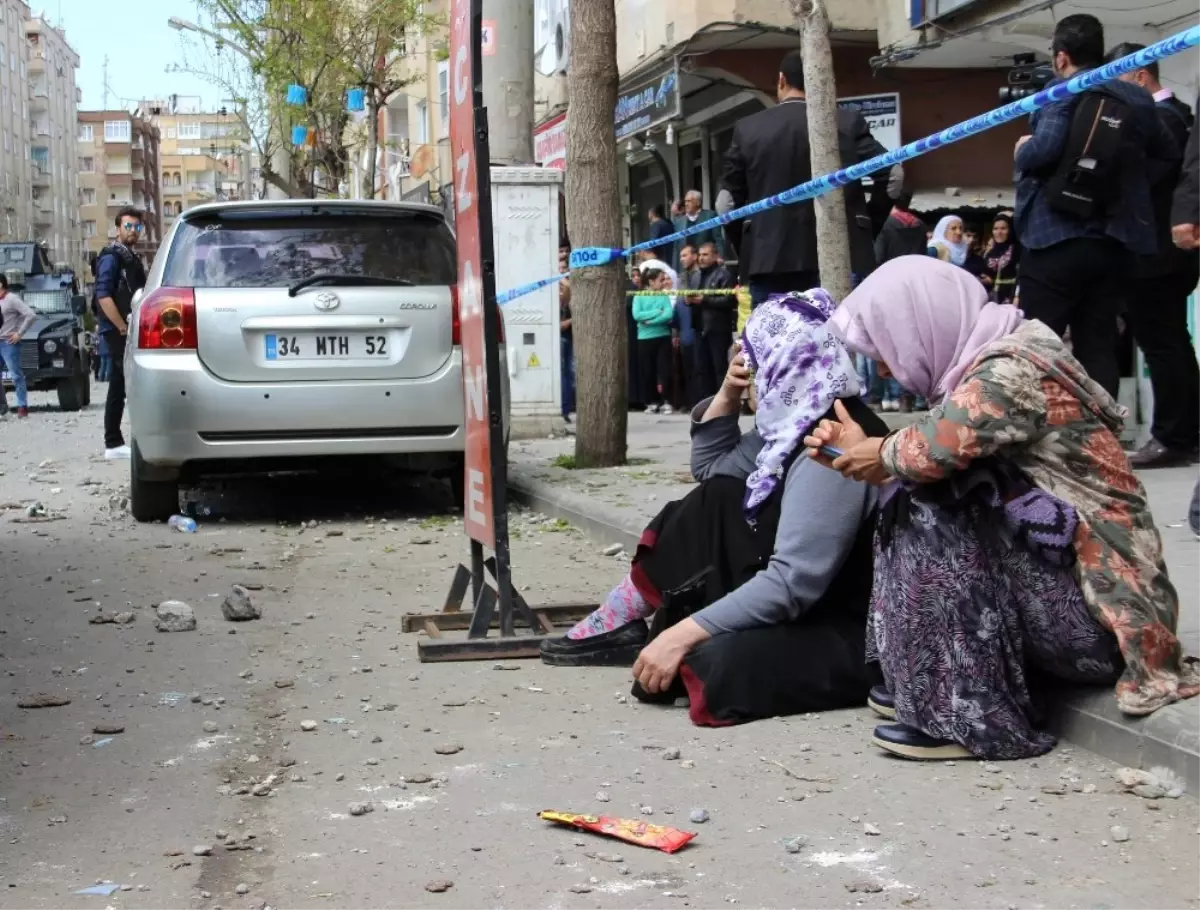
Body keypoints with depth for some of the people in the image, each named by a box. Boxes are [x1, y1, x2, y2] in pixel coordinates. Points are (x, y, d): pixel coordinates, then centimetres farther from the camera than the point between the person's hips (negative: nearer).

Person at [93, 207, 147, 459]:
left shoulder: (131, 258, 20)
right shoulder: (111, 257, -9)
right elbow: (103, 296, -18)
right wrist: (123, 328, -20)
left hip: (126, 330, 9)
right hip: (117, 331, -9)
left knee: (119, 387, 9)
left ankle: (113, 444, 12)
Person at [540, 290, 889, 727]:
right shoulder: (791, 421, 6)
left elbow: (795, 583, -30)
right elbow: (710, 468, 21)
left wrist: (683, 634, -29)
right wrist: (727, 394, 5)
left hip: (853, 631, -10)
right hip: (805, 606, 10)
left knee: (717, 663, -33)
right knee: (715, 498, 6)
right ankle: (620, 624, 9)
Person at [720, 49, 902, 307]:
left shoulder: (747, 130, 4)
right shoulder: (847, 123, 1)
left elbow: (728, 202, 5)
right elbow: (892, 175, -3)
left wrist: (745, 255, 15)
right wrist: (866, 228, 11)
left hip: (773, 263, 1)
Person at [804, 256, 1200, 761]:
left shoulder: (1012, 371, -20)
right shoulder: (991, 366, 8)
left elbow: (931, 452, -33)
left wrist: (882, 454, -13)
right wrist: (860, 451, 8)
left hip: (1099, 609, -9)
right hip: (1065, 572, 9)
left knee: (935, 512, -18)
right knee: (917, 499, 7)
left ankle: (972, 715, -11)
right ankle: (929, 684, 9)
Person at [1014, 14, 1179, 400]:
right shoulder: (1137, 98, 13)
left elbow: (1044, 150, -21)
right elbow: (1168, 154, 21)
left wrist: (1021, 150, -1)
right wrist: (1128, 182, 18)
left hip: (1057, 237, -6)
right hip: (1115, 240, 6)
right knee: (1099, 345, 8)